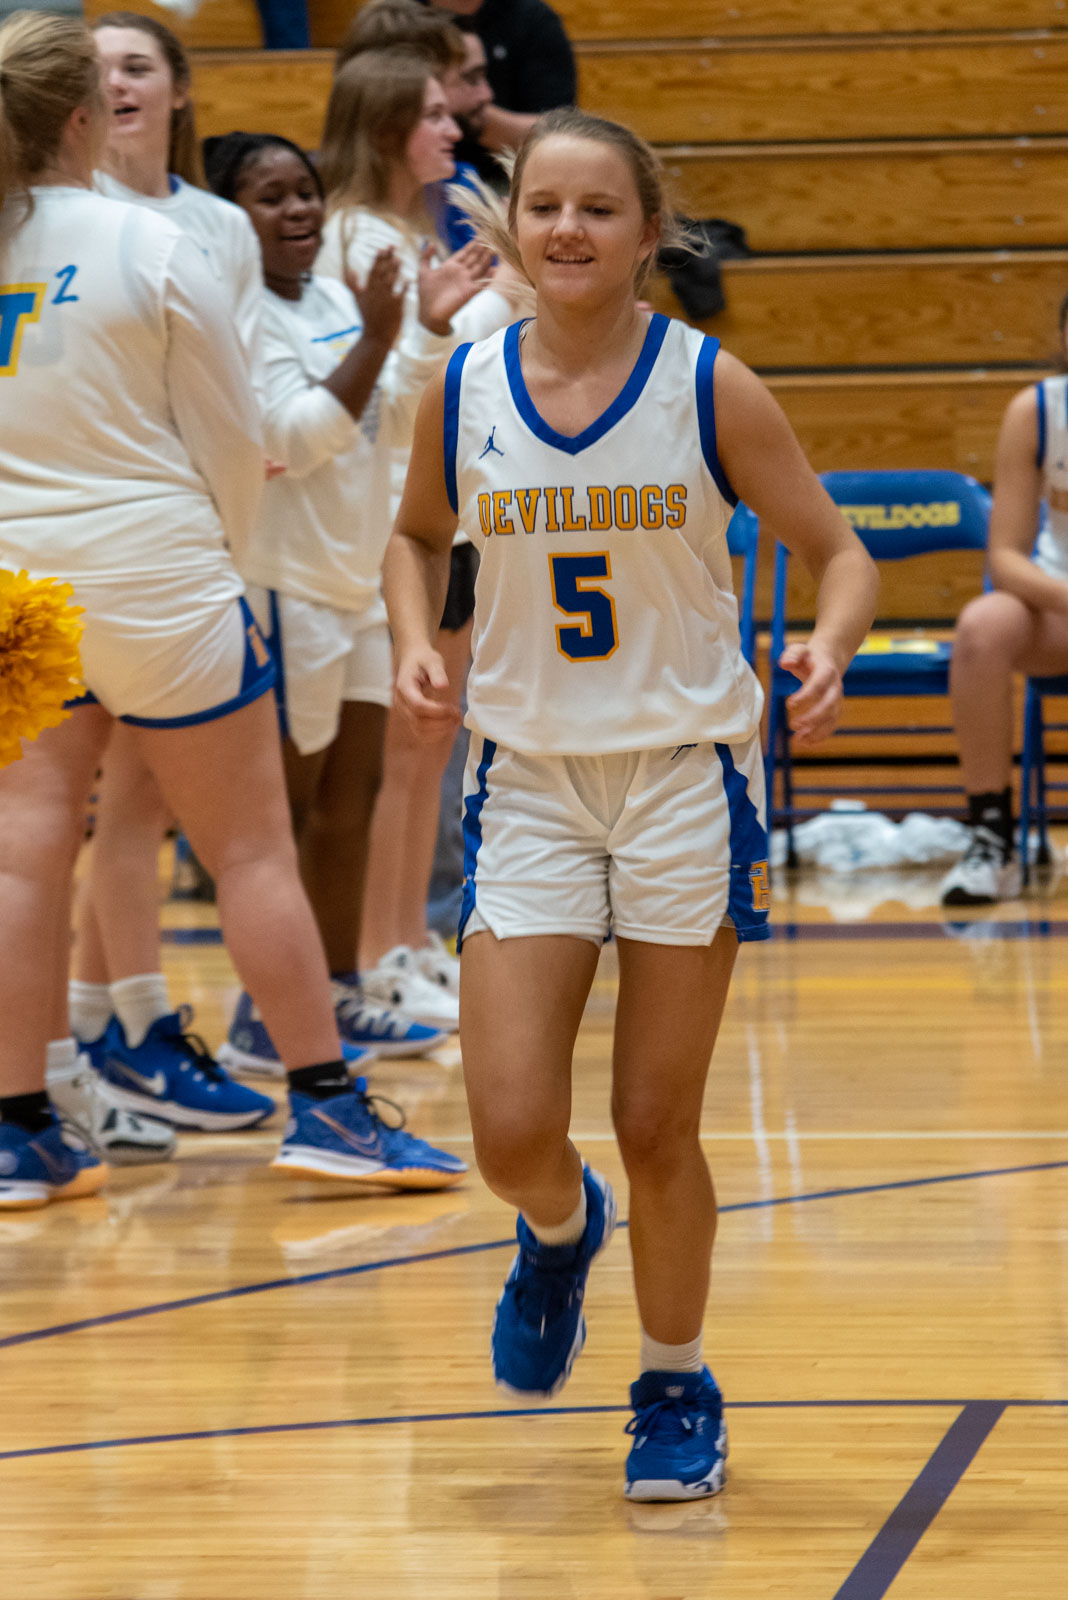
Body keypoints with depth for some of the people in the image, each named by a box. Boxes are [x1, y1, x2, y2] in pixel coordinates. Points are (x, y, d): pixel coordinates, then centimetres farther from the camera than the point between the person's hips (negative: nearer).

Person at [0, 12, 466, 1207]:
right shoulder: (147, 249, -10)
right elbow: (232, 438, -4)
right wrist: (219, 560, 14)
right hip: (153, 581, -4)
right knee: (251, 849, 6)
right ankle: (324, 1105, 10)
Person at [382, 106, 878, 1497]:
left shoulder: (710, 389, -9)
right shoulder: (462, 394, -2)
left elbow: (841, 556, -4)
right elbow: (419, 534, 18)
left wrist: (829, 648, -25)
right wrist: (417, 646, -1)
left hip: (686, 777, -2)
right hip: (529, 780, 2)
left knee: (657, 1127, 3)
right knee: (512, 1132, -7)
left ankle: (678, 1390, 25)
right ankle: (562, 1231, 30)